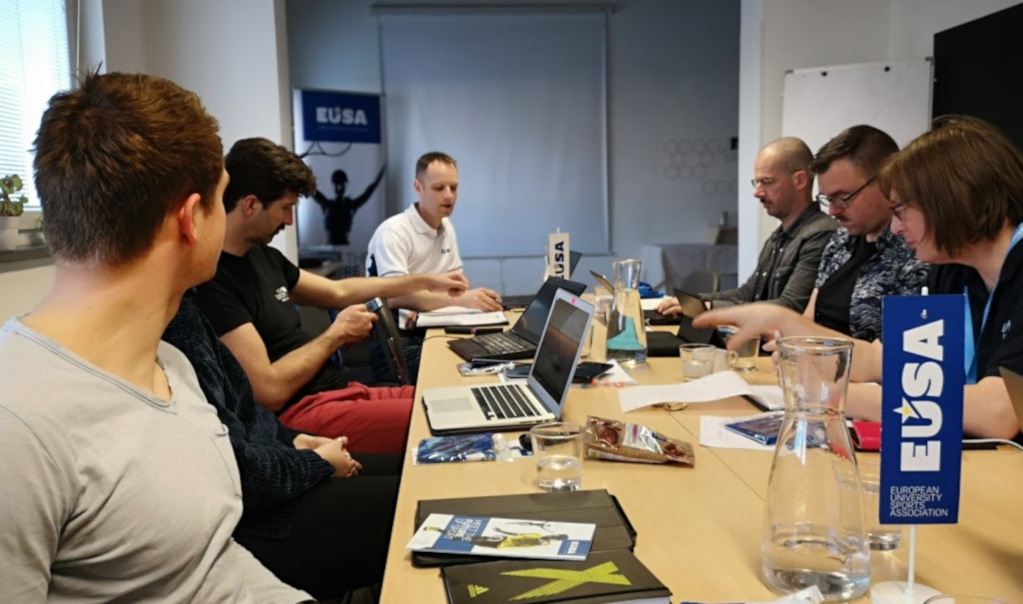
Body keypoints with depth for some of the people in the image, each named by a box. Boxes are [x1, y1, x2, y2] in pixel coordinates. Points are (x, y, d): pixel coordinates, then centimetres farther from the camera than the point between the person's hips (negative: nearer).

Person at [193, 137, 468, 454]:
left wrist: (426, 282, 27)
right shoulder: (211, 281, -18)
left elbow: (338, 292, 26)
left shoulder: (263, 255, 12)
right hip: (298, 415, -9)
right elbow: (269, 391, -21)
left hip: (341, 391, 10)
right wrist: (336, 335, -7)